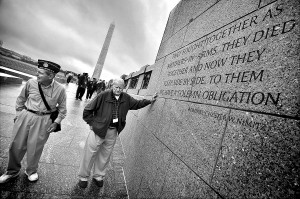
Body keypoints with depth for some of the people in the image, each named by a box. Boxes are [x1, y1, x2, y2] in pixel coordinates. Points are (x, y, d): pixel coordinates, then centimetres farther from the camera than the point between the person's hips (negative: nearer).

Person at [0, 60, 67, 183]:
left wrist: (56, 122, -6)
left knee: (35, 148, 9)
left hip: (43, 121, -2)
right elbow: (21, 99, 11)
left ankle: (31, 171, 38)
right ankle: (12, 171, 40)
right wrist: (19, 113, 9)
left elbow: (62, 108, -1)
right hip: (25, 116, 3)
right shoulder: (31, 83, -8)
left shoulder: (60, 89, -14)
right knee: (16, 145, 14)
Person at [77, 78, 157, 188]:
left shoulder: (126, 98, 0)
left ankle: (98, 176, 40)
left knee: (105, 155, 17)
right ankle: (83, 177, 34)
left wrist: (149, 101, 12)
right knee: (90, 153, 9)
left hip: (113, 132, 4)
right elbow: (87, 110, -9)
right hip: (99, 129, -3)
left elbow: (136, 104, 17)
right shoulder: (103, 95, -15)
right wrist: (91, 123, -8)